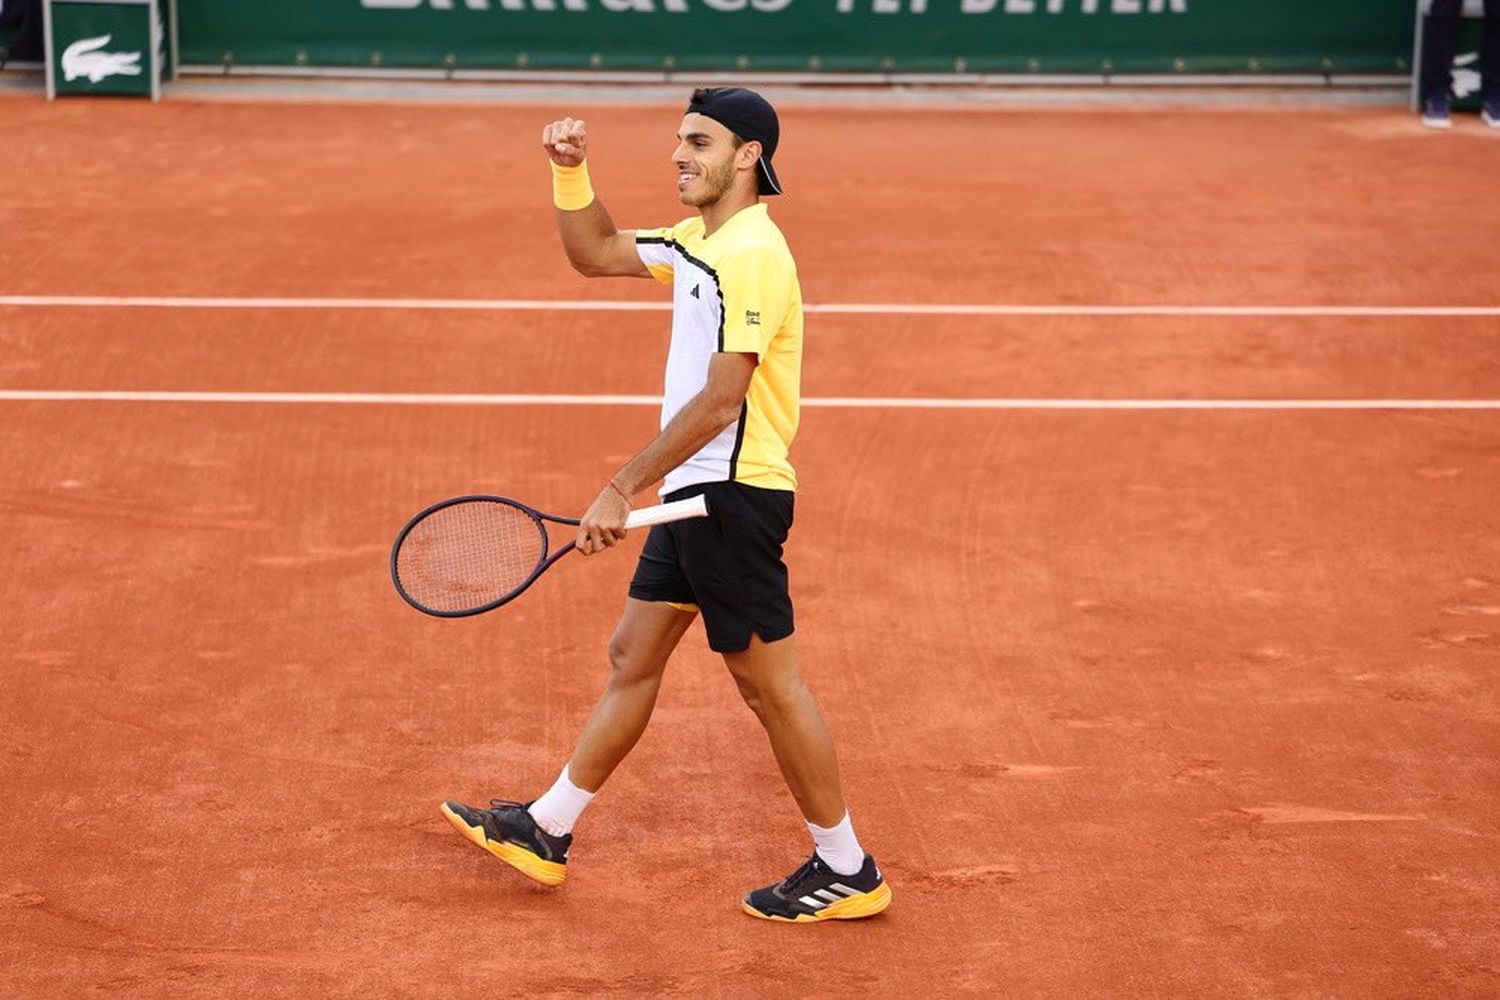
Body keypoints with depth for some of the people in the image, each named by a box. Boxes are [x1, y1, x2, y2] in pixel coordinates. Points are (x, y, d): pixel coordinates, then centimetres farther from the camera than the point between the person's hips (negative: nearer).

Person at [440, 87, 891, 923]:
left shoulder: (752, 255, -19)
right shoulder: (698, 241, 11)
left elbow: (720, 399, -24)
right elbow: (596, 254, 26)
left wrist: (622, 491, -22)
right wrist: (571, 171, 10)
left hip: (734, 494, -10)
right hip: (694, 493, 10)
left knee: (769, 681, -1)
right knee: (633, 656, 16)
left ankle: (848, 872, 9)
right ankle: (547, 831, 26)